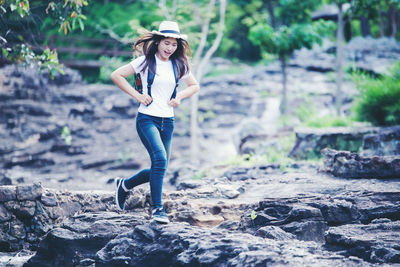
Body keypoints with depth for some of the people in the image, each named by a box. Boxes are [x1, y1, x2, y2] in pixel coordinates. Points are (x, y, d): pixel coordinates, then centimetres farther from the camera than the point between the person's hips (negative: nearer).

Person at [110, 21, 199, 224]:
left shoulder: (179, 65, 9)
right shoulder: (146, 61, -4)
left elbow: (194, 86, 23)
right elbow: (116, 75, -3)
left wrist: (179, 96, 4)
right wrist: (136, 95, -8)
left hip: (167, 121, 6)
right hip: (147, 118, -5)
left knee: (159, 167, 8)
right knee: (160, 158, -25)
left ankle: (125, 185, 34)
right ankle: (157, 208, -18)